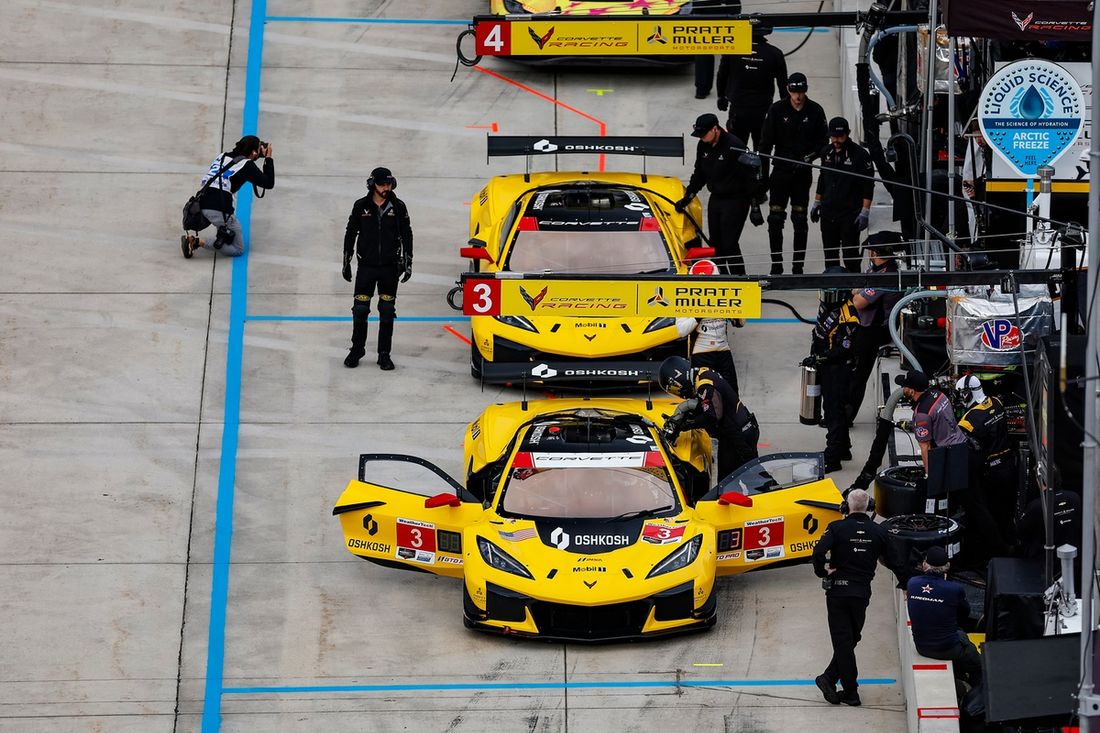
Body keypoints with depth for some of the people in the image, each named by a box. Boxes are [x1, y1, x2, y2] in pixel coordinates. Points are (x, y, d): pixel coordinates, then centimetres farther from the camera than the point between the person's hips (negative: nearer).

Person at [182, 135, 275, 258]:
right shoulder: (247, 165, -2)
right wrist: (268, 158, 9)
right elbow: (269, 183, 1)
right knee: (238, 249, 5)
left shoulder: (224, 155, 18)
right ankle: (199, 242, -11)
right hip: (220, 210, -7)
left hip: (203, 204, 7)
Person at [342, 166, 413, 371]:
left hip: (389, 267, 0)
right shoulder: (361, 206, 0)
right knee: (360, 310, 0)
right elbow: (350, 235, 8)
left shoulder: (398, 207, 0)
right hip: (366, 267, 0)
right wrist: (346, 262, 8)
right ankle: (357, 350, 15)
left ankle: (384, 354, 10)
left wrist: (407, 263, 2)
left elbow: (407, 236, 6)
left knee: (387, 312, 3)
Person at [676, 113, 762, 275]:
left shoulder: (734, 146, -21)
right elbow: (699, 174, 18)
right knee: (715, 244, 10)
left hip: (735, 201, -8)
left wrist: (755, 207, -18)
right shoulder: (703, 146, 3)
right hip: (715, 199, 8)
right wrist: (687, 198, 17)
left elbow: (752, 175, -18)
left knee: (729, 244, -10)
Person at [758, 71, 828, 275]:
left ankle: (798, 266, 11)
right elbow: (766, 142, -1)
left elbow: (823, 140, 6)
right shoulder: (777, 110, -4)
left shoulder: (815, 111, -2)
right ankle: (776, 265, 6)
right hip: (781, 170, 0)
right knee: (775, 218, -1)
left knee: (800, 219, 5)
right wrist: (762, 174, -3)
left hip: (803, 172, 0)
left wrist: (810, 156, -13)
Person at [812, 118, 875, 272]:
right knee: (829, 254, 11)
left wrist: (865, 212, -13)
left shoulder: (859, 154, -9)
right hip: (827, 212, 6)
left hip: (850, 213, -6)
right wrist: (816, 204, 22)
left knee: (850, 254, -7)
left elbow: (868, 186, -8)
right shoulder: (826, 152, 9)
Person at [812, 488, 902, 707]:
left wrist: (822, 572, -5)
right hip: (862, 593, 2)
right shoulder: (878, 532, 1)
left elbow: (818, 551, -23)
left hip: (838, 591, -2)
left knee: (843, 641, 2)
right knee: (850, 639, 15)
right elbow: (893, 562, 7)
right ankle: (829, 679, 6)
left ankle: (850, 692, 2)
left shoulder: (837, 528, -8)